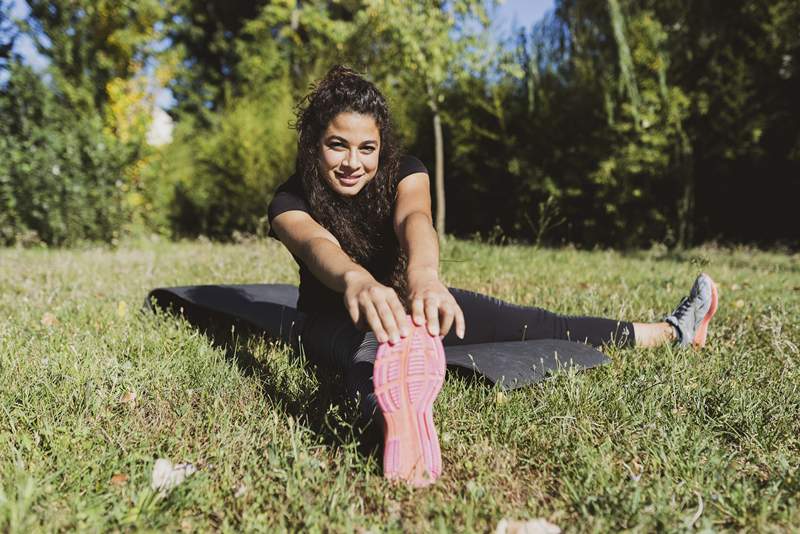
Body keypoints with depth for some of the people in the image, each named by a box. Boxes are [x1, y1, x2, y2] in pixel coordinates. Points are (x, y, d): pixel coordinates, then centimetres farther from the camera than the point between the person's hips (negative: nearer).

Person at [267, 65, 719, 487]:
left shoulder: (402, 171, -14)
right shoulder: (291, 203, -19)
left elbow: (414, 218, -38)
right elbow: (317, 246, -43)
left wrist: (424, 273, -63)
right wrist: (357, 280, -68)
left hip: (404, 299, 3)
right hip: (338, 324, -3)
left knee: (537, 325, -6)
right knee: (372, 343, -41)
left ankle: (668, 333, 6)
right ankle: (398, 415, -72)